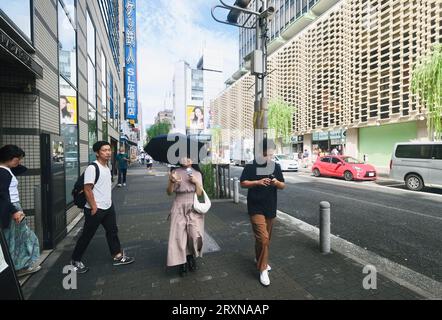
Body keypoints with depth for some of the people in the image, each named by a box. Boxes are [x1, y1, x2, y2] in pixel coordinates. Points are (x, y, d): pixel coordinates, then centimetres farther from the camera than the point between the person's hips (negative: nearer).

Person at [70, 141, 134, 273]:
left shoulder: (107, 167, 7)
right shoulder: (92, 168, -19)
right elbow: (87, 189, -21)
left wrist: (109, 201, 15)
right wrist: (94, 207, -19)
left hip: (108, 207, 8)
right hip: (96, 209, -8)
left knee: (112, 231, 15)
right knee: (87, 235, 8)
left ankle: (118, 256, 27)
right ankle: (75, 260, 27)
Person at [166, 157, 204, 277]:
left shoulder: (197, 174, 7)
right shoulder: (175, 172, 4)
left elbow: (199, 193, 4)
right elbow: (169, 193, 1)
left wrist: (196, 182, -11)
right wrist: (172, 182, -17)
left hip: (194, 207, 1)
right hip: (179, 207, 0)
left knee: (195, 234, -9)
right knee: (179, 235, -4)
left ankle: (191, 256, 20)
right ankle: (182, 262, 16)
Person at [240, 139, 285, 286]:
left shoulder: (276, 167, 5)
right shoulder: (251, 166, -8)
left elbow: (283, 186, 7)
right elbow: (243, 183, -6)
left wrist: (277, 183, -16)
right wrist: (258, 182, -21)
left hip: (271, 208, 5)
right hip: (256, 208, -5)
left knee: (266, 238, 17)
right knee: (263, 238, -10)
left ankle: (259, 259, 41)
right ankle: (263, 269, 6)